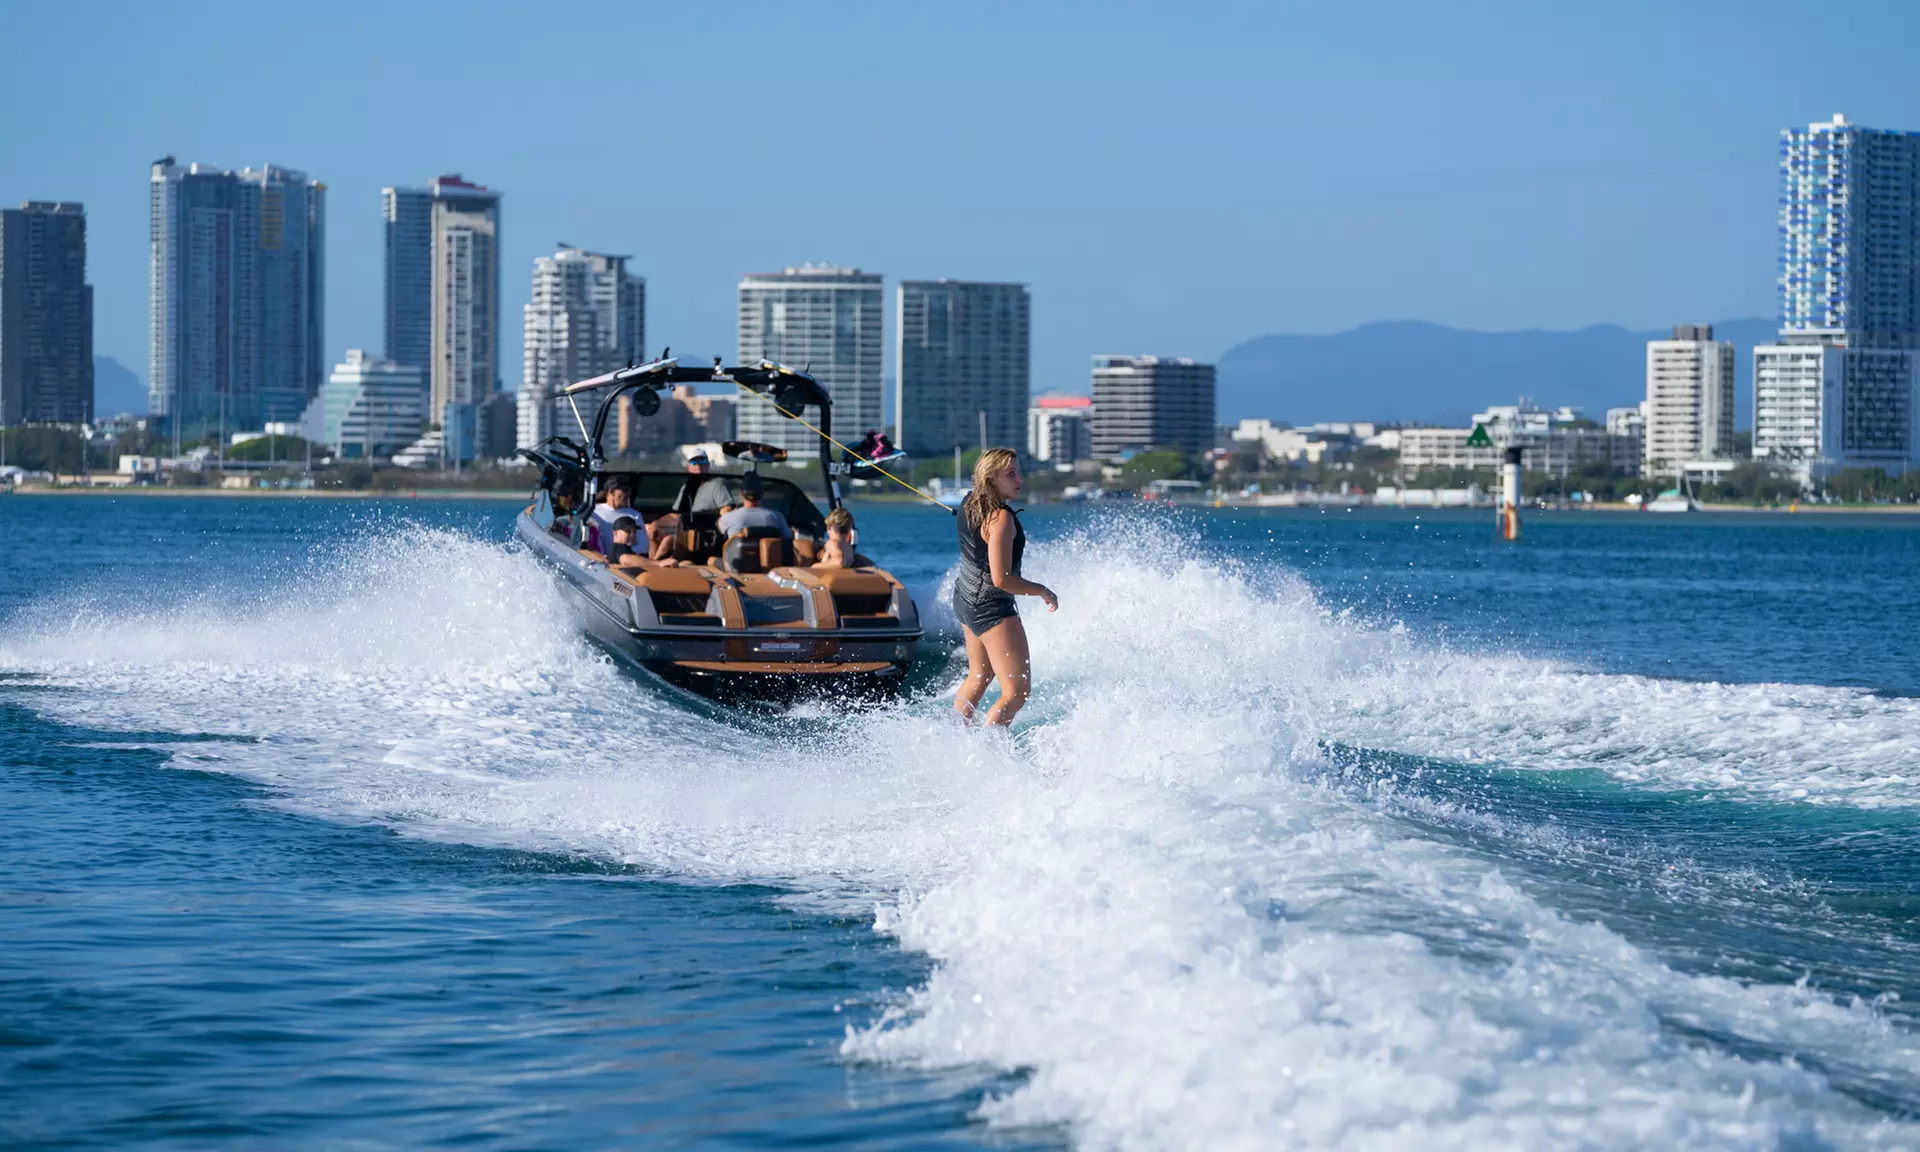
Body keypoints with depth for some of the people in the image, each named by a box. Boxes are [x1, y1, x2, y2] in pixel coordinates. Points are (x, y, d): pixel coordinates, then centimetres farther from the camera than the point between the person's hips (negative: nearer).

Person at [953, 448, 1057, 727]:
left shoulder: (970, 503, 0)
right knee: (1017, 691, -8)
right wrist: (1042, 591, -15)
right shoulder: (1001, 518, -26)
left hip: (966, 599, 10)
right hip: (991, 608, -10)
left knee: (980, 676, 28)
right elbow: (1001, 579, -29)